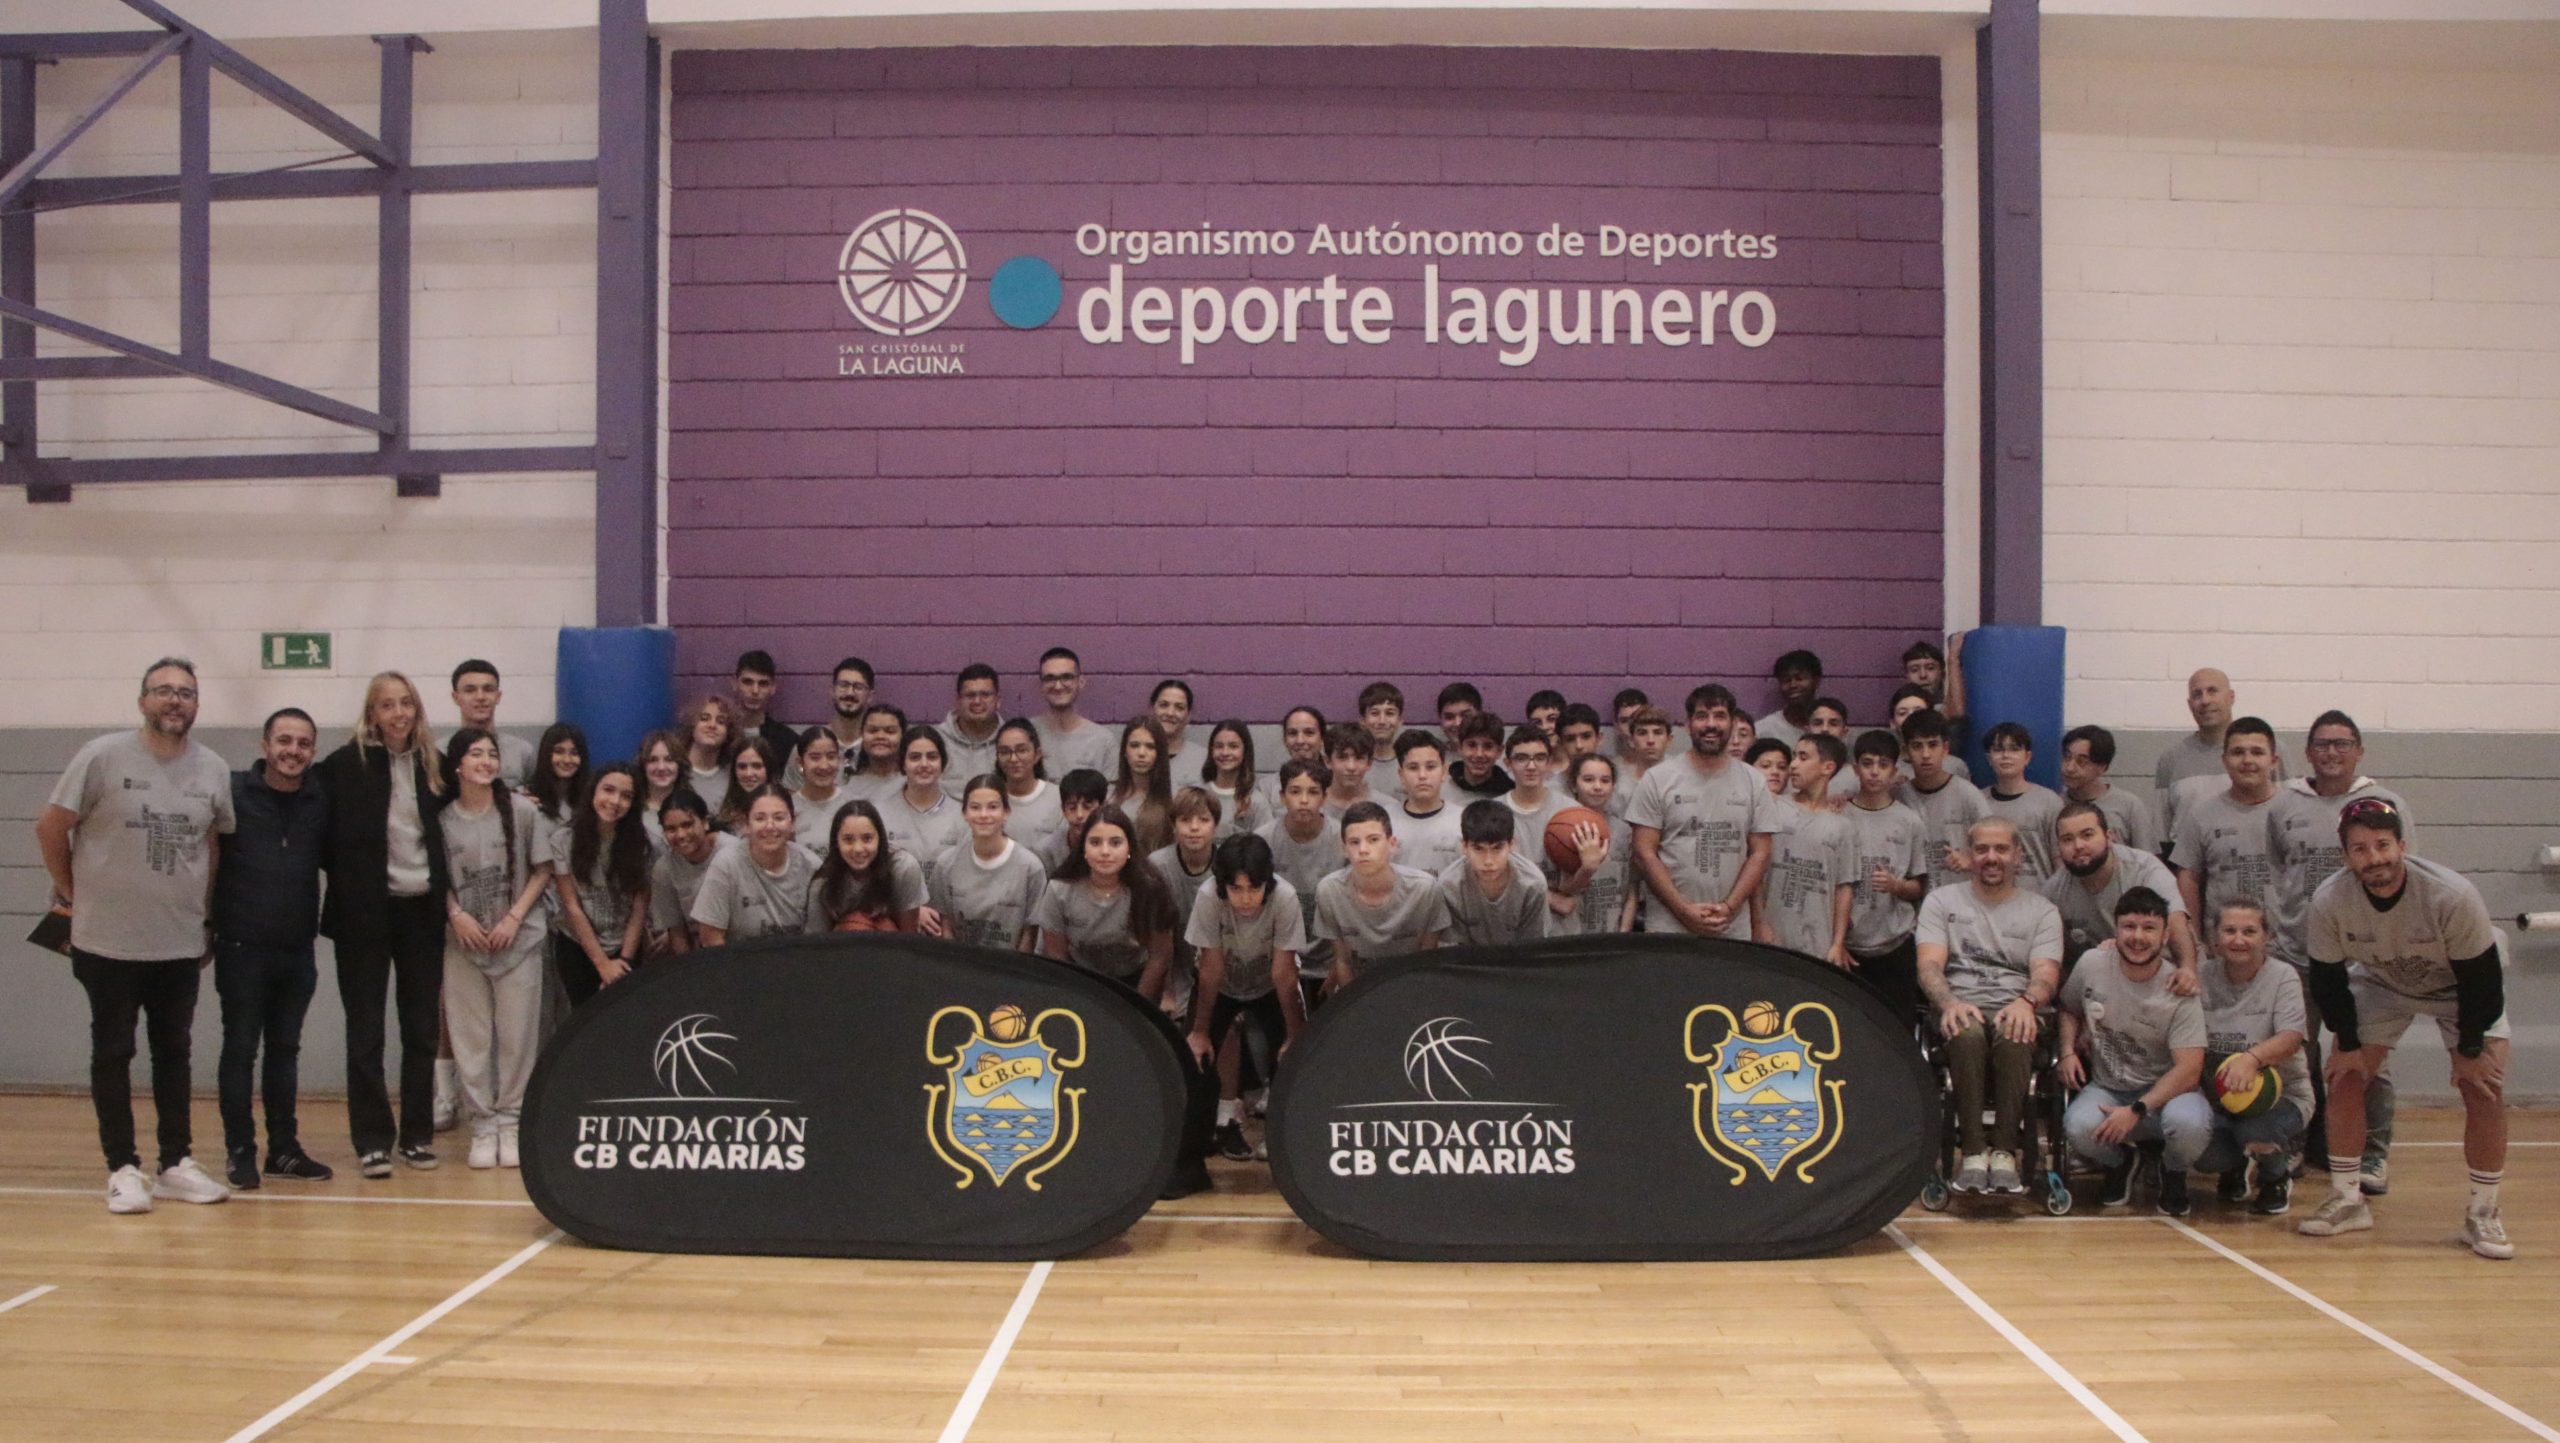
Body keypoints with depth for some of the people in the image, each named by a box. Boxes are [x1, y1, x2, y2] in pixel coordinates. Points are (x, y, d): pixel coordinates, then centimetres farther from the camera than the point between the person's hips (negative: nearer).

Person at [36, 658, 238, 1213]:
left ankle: (177, 1163, 19)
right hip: (109, 942, -3)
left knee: (175, 1053, 11)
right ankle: (123, 1169, 13)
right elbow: (51, 828, -3)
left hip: (182, 943, 4)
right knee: (112, 1054, 5)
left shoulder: (214, 770, 3)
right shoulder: (103, 757, -8)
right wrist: (72, 893, 2)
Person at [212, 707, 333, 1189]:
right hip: (242, 948, -4)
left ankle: (284, 1148, 19)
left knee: (285, 1049, 11)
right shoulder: (232, 793, -6)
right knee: (240, 1049, 3)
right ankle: (239, 1152, 10)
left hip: (297, 950, 4)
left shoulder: (320, 803, 5)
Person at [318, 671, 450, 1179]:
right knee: (365, 1030, 3)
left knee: (421, 1026, 8)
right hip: (365, 912, -3)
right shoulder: (345, 764, -4)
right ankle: (372, 1140, 9)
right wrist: (346, 886, -9)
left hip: (422, 909, 4)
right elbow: (328, 837, -3)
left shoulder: (433, 764, 7)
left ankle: (417, 1134, 17)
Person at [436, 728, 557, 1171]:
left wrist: (514, 918, -7)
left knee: (517, 1036, 2)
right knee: (471, 1038, 4)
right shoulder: (443, 818, -1)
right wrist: (456, 914, -8)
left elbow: (542, 870, 1)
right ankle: (482, 1125, 13)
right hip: (463, 941, 1)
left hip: (518, 940, -1)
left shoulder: (521, 810, -3)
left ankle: (510, 1122, 13)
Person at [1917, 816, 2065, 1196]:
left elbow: (2046, 975, 0)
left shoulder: (2042, 911, 16)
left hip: (2015, 1012, 0)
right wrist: (1950, 1002, -23)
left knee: (2012, 1035, -37)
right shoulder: (1941, 901, 16)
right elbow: (1929, 966, 1)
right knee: (1967, 1033, -37)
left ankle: (2004, 1151, -32)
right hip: (1961, 1010, 0)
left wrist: (2026, 1002, -25)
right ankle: (1972, 1151, -33)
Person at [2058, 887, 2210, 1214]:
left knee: (2190, 1123, -37)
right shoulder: (2091, 965, -5)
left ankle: (2173, 1173, 3)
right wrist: (2068, 1050, -2)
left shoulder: (2179, 989, -14)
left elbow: (2189, 1071, -19)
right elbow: (2069, 1009, 17)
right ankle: (2120, 1162, 7)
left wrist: (2136, 1111, -27)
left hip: (2165, 1091, -1)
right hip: (2106, 1088, 2)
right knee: (2080, 1127, -34)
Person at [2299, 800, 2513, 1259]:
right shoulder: (2329, 901, -29)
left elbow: (2481, 980, -23)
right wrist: (2347, 1045, -10)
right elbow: (2327, 978, -13)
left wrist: (2470, 1052, -16)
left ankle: (2483, 1215, 1)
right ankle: (2346, 1201, 6)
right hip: (2379, 983, 2)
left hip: (2462, 991, -2)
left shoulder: (2452, 895, -35)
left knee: (2484, 1090, -13)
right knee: (2343, 1077, -7)